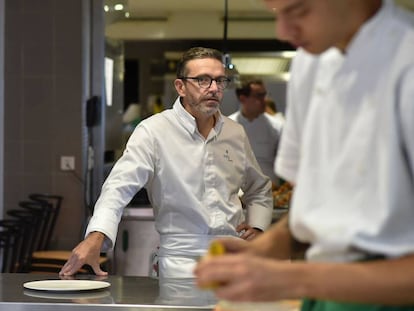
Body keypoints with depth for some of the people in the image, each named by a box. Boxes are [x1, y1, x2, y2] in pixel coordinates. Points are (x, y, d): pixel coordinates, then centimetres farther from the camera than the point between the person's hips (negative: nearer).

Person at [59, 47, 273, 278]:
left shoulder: (235, 133, 14)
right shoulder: (154, 131, -3)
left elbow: (260, 190, 31)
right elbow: (120, 186, -15)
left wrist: (257, 226, 11)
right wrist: (96, 236, -32)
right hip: (183, 261, -4)